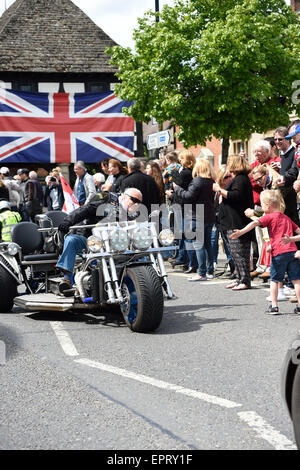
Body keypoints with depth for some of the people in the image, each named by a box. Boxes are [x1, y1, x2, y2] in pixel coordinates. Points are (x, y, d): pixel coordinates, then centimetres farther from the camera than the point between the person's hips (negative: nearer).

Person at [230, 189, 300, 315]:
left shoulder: (269, 217, 2)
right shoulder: (287, 218, 20)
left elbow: (255, 223, -14)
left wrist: (241, 232, -22)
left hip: (278, 253, -5)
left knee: (274, 280, 6)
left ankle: (274, 306, 5)